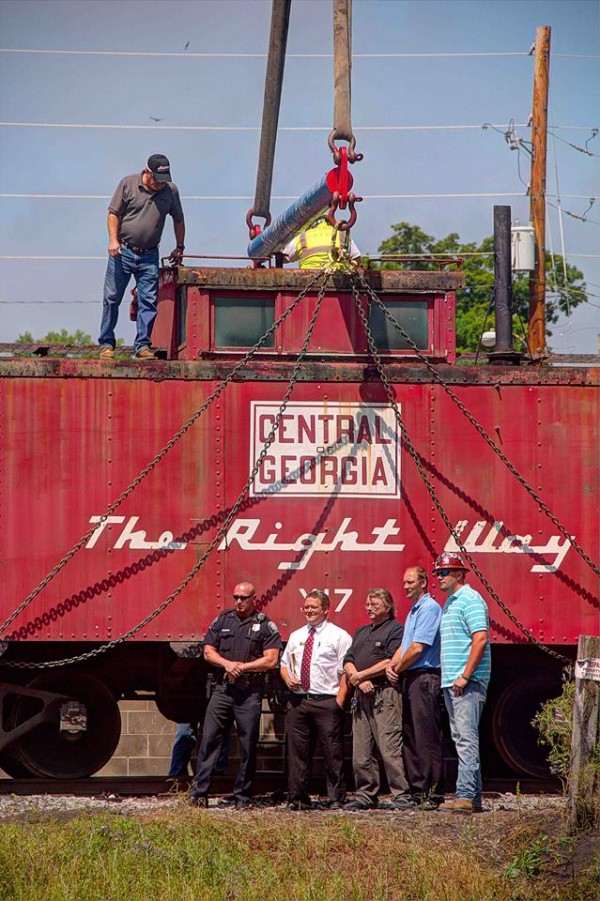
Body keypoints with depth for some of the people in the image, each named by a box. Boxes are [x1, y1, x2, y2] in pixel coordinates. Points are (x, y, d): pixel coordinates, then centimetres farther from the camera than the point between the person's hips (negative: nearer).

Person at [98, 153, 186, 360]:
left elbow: (178, 220, 17)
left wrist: (180, 248, 17)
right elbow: (114, 213, -2)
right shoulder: (128, 184, -4)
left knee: (149, 301, -3)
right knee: (112, 298, 1)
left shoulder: (171, 191, 3)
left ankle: (142, 345, 3)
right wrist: (113, 240, -13)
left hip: (149, 256, 2)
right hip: (123, 251, -2)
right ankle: (106, 344, 8)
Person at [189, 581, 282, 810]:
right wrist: (227, 664, -10)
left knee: (248, 746, 1)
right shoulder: (222, 620, 10)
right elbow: (208, 652, 9)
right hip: (222, 689, 2)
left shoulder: (266, 626, 1)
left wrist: (242, 667, -11)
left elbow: (271, 660, -6)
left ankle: (242, 796, 8)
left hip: (250, 693, -2)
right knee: (209, 739, -4)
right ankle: (199, 791, -3)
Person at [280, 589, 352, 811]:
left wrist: (339, 701, -12)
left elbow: (345, 671, -3)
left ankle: (336, 799, -1)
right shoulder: (296, 636, 19)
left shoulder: (338, 636, 2)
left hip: (327, 702, -5)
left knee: (332, 752, -5)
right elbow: (284, 664, 26)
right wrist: (288, 679, 4)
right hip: (298, 701, 5)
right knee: (298, 751, 5)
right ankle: (298, 798, 10)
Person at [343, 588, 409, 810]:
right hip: (361, 696, 8)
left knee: (391, 748, -13)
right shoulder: (361, 632, 24)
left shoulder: (395, 629, 0)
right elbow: (348, 662, 16)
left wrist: (362, 675, -7)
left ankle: (402, 795, -13)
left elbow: (391, 662, -12)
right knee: (361, 752, 7)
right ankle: (366, 795, 12)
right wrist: (359, 681, -4)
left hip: (385, 694, -8)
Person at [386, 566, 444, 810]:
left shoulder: (429, 609, -10)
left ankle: (433, 794, -12)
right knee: (410, 738, 9)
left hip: (424, 678, -10)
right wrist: (392, 666, 1)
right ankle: (416, 792, 12)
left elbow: (417, 648, -16)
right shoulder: (414, 611, 21)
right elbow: (404, 646, 20)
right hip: (409, 680, 10)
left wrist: (399, 669, -4)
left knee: (427, 738, -11)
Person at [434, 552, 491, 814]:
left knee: (466, 738, -13)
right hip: (450, 682, 10)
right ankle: (473, 796, 13)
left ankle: (466, 796, -17)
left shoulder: (470, 599, -9)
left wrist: (465, 676, -21)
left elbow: (480, 639, -19)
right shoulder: (448, 603, 20)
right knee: (460, 739, 10)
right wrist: (450, 677, 16)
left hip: (468, 682, -10)